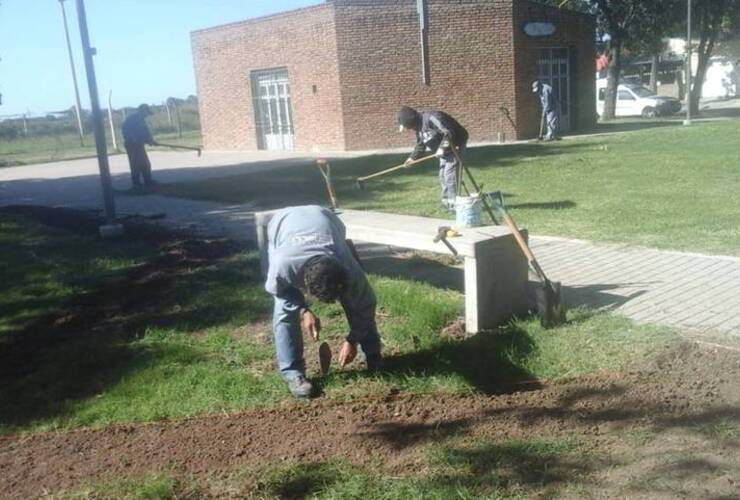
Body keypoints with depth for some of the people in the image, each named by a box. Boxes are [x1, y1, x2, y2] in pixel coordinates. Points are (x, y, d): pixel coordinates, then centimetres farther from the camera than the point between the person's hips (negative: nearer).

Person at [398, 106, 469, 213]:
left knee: (450, 176, -13)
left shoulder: (431, 118, -28)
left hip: (455, 146, -10)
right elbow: (421, 144, 18)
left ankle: (454, 205, -8)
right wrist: (413, 157, 10)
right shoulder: (419, 127, 4)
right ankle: (447, 202, 24)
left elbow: (449, 132, -32)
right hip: (445, 150, 10)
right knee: (443, 176, 13)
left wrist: (442, 147, -32)